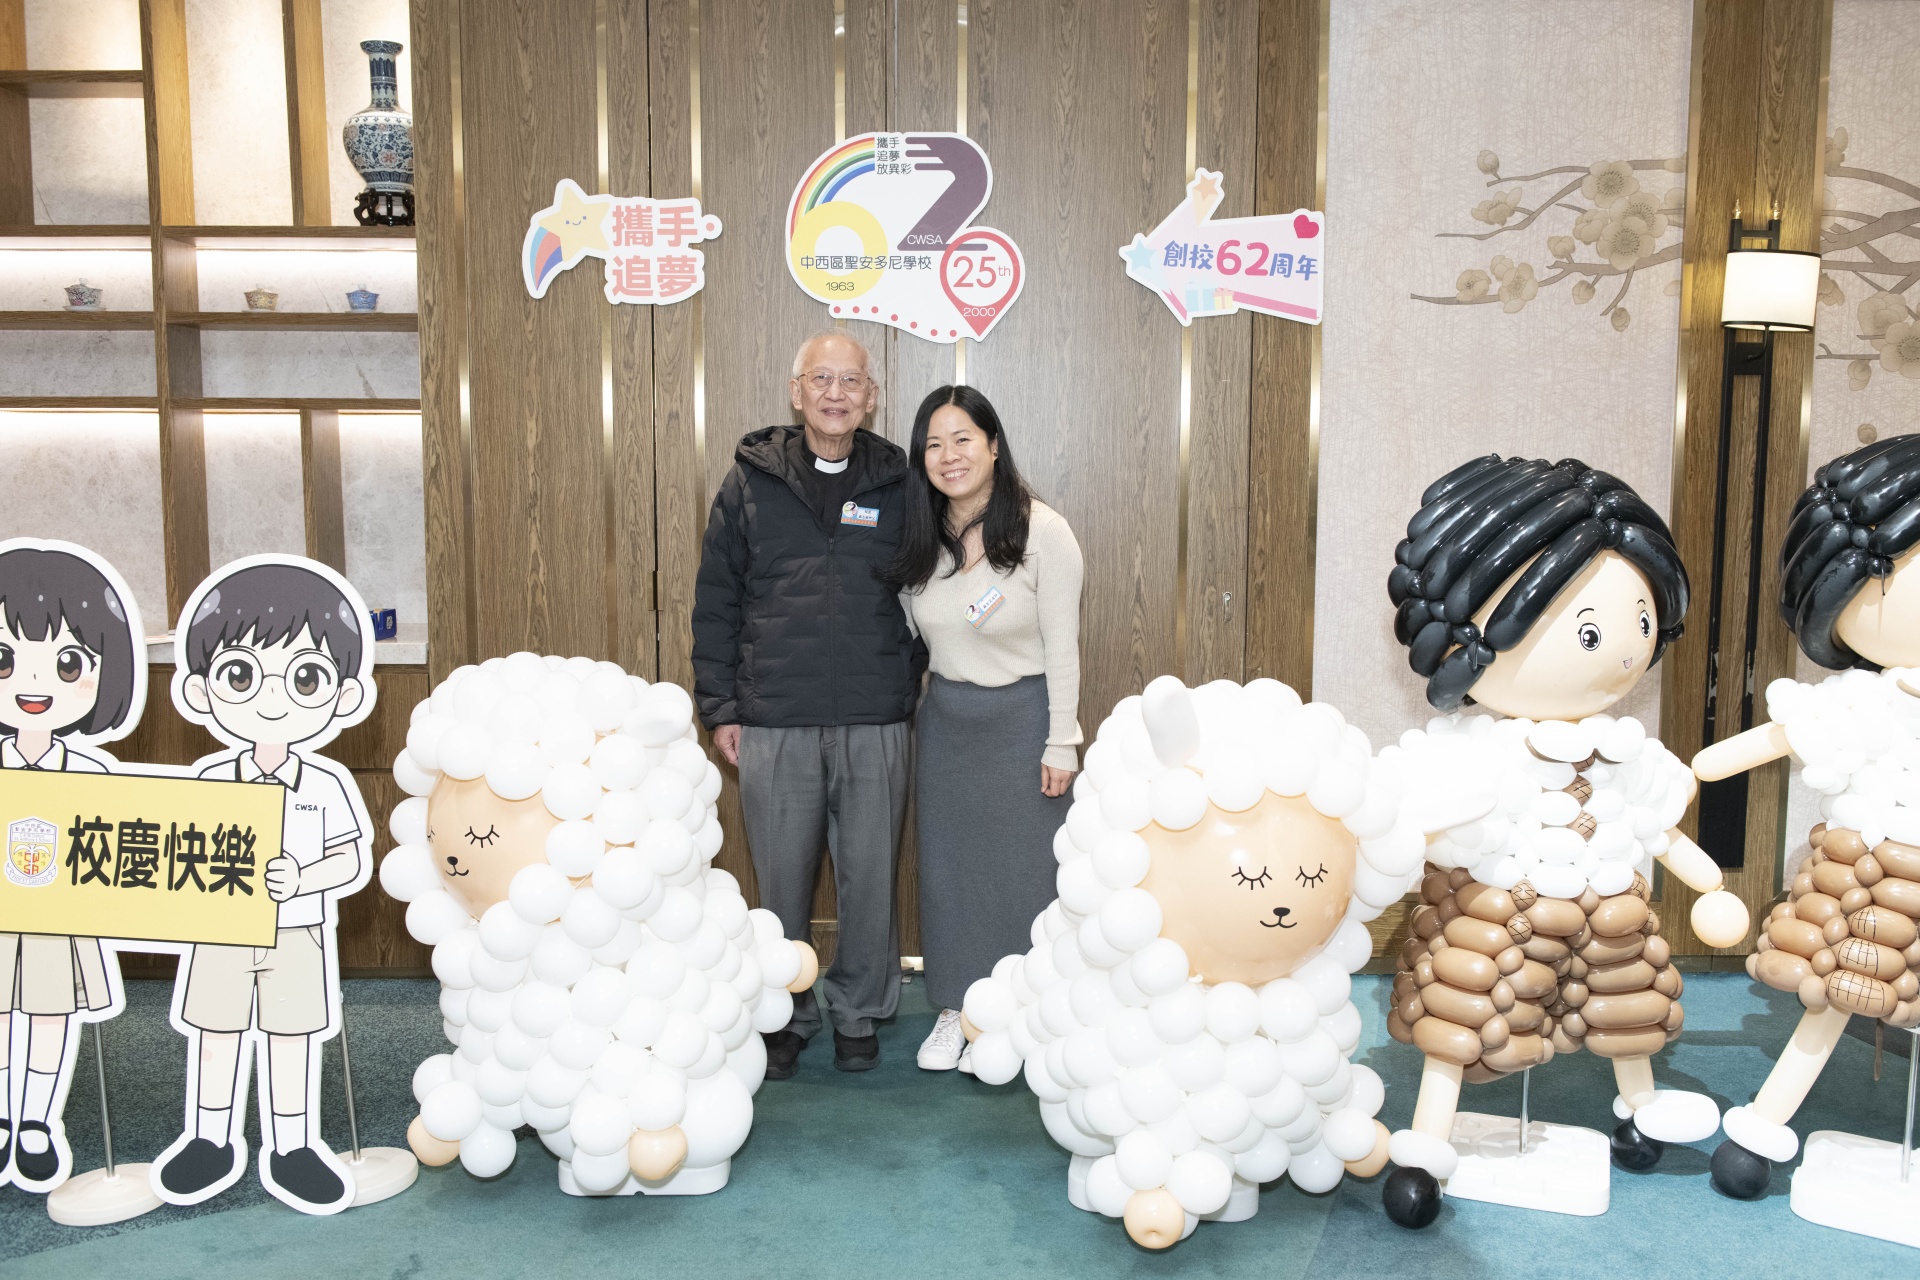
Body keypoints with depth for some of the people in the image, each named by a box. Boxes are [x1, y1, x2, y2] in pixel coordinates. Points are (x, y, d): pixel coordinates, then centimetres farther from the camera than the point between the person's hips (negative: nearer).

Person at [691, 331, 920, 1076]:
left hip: (875, 727, 0)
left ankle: (859, 1014, 26)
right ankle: (785, 1017, 25)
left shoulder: (898, 485, 7)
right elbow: (715, 602, 7)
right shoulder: (751, 481, 6)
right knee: (781, 882, 7)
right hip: (774, 726, 0)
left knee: (871, 880, 7)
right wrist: (720, 707, 3)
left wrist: (916, 692, 6)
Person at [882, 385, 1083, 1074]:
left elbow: (1062, 645, -12)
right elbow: (905, 630, 9)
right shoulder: (921, 538, 0)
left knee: (1018, 867, 4)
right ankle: (955, 1010, 25)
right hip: (945, 716, 5)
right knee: (947, 863, 10)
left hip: (1022, 715, -5)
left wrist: (1061, 741, -12)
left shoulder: (1042, 531, -14)